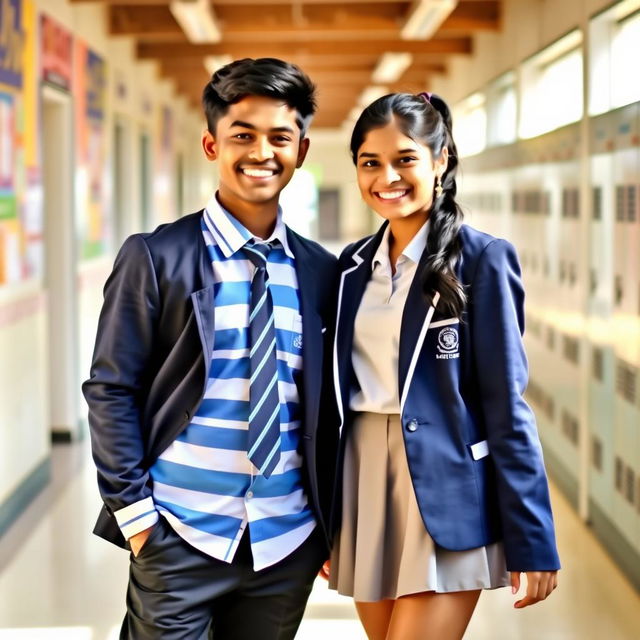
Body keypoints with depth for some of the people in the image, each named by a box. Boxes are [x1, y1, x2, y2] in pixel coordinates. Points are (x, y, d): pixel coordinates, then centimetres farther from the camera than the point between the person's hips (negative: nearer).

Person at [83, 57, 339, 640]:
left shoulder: (322, 273, 7)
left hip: (289, 546, 4)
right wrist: (134, 513, -9)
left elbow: (327, 409, 12)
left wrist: (331, 521, 9)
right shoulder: (155, 257, -5)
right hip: (180, 542, -3)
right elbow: (110, 391, -5)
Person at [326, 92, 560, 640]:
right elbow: (340, 395, 13)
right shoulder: (354, 265, 10)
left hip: (444, 495, -5)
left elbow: (506, 405, -9)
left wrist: (531, 540, -12)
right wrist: (326, 518, 14)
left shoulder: (481, 259, -7)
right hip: (364, 485, 6)